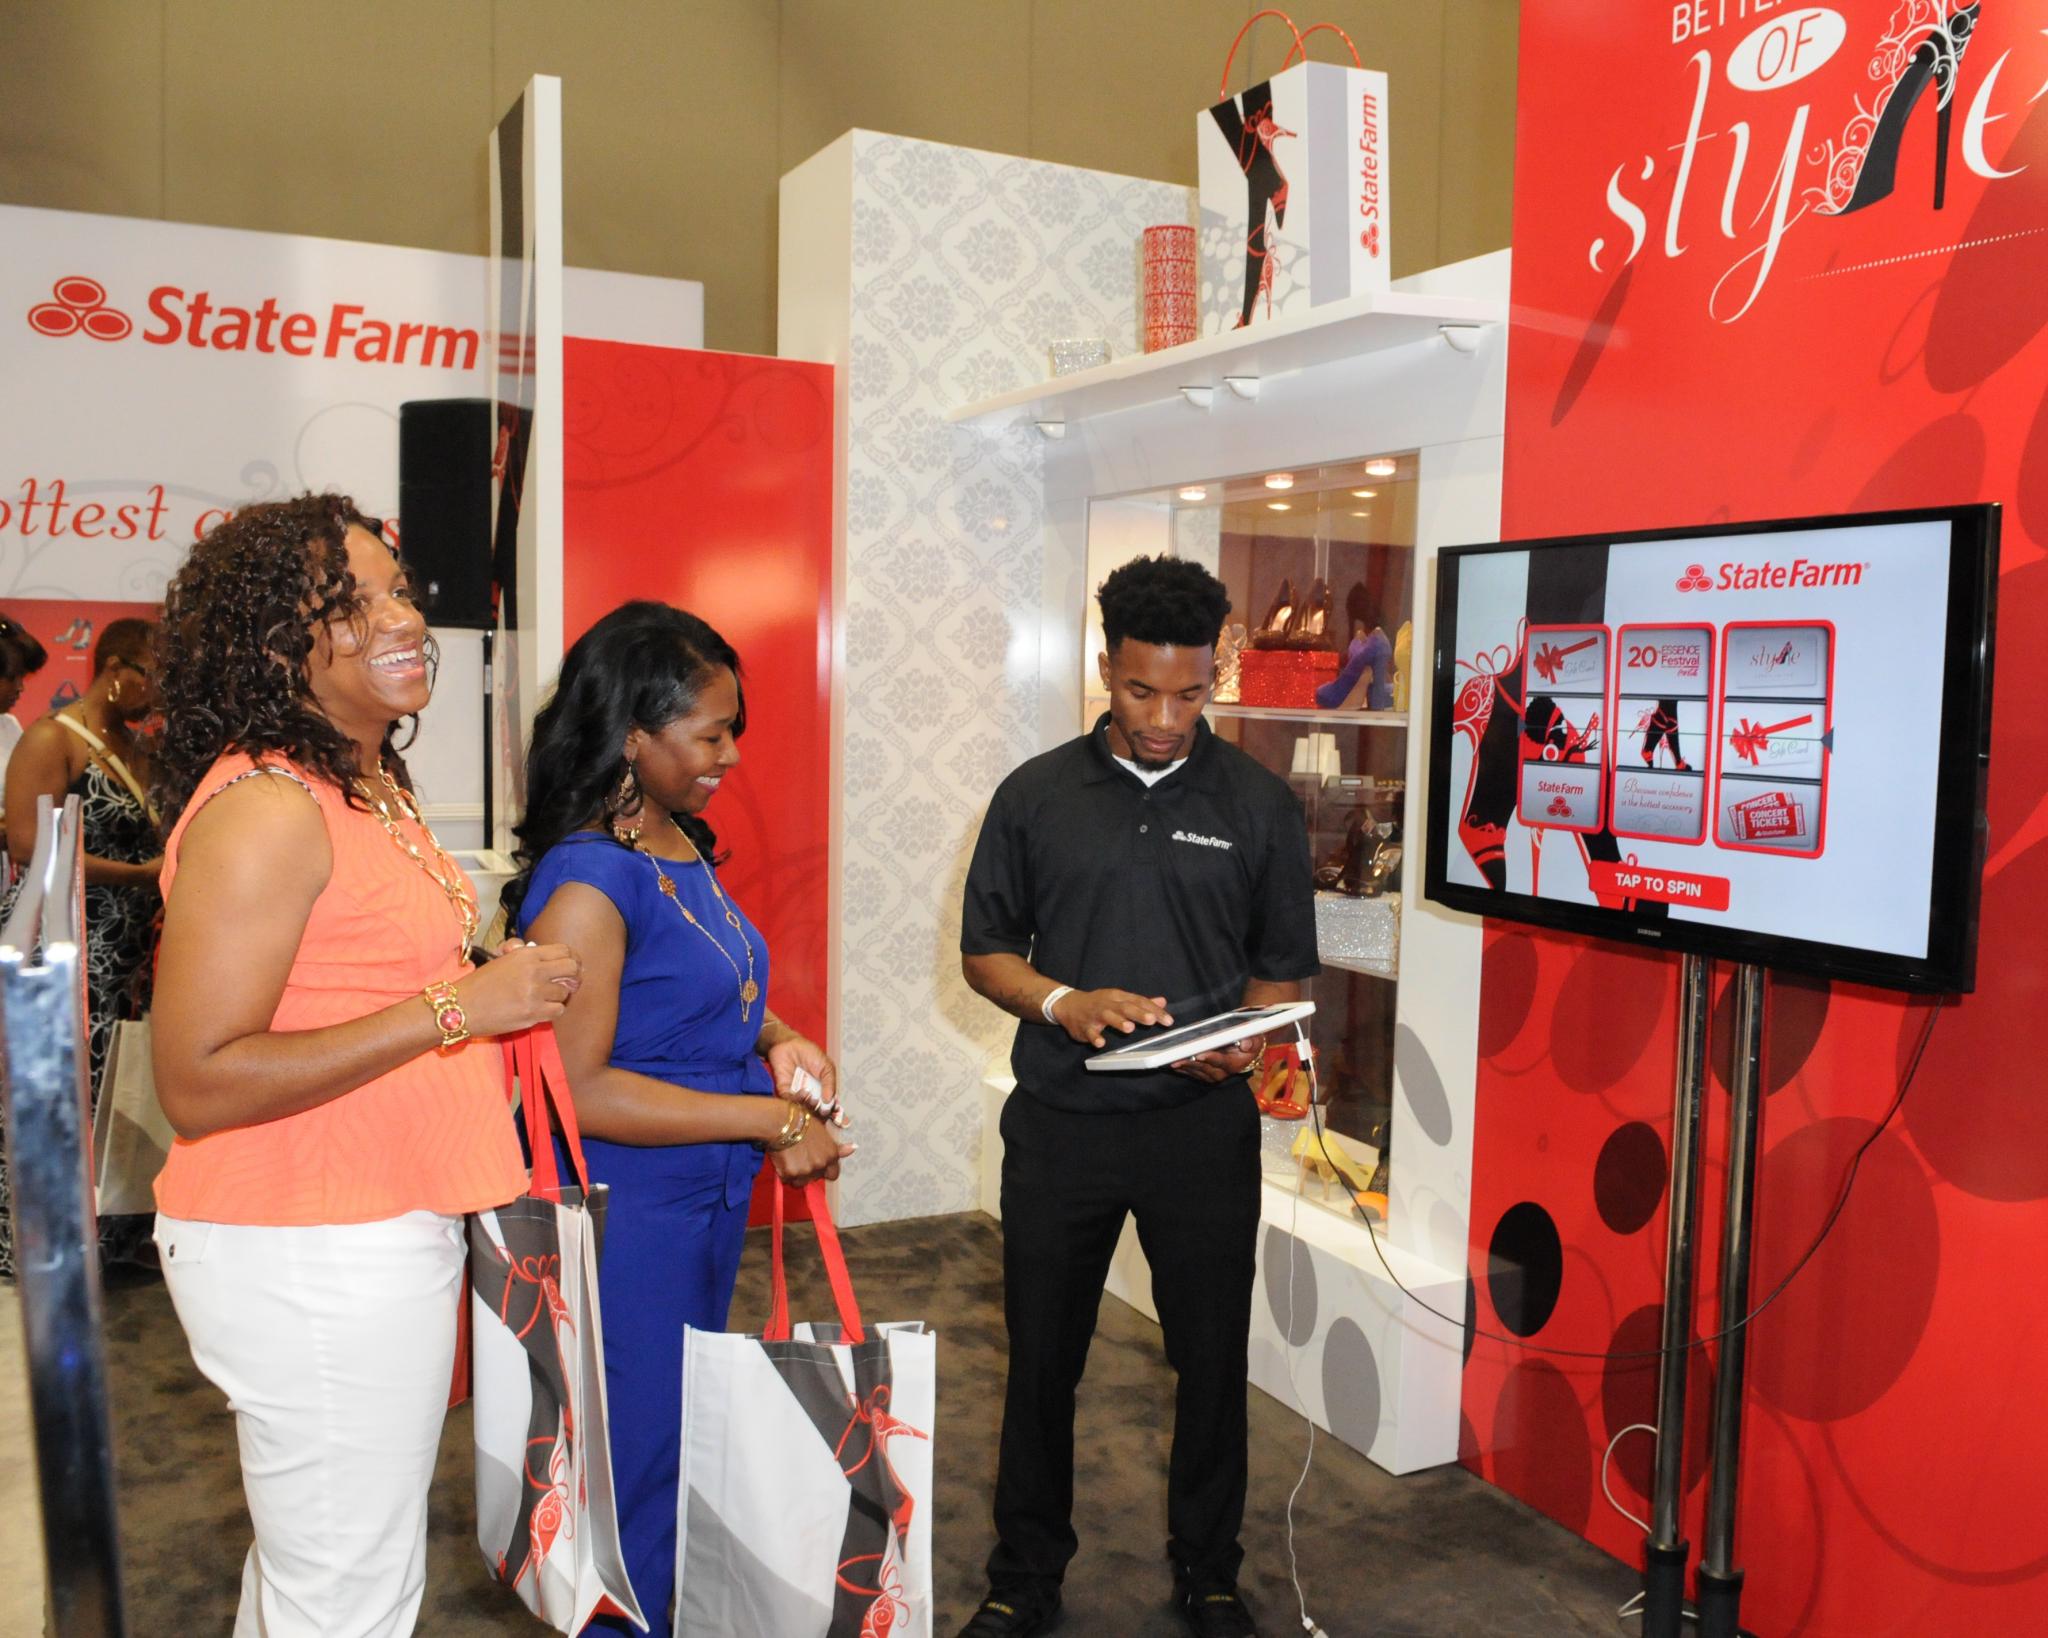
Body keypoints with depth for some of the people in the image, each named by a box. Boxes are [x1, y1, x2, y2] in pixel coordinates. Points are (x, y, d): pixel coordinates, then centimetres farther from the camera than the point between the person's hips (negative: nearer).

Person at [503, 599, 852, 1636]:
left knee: (686, 1436, 23)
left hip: (709, 1201, 9)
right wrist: (771, 1121, -23)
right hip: (629, 1214, -9)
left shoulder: (683, 848, 4)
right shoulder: (585, 881, -22)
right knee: (638, 1452, 7)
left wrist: (778, 1039, -2)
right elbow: (577, 1089, -25)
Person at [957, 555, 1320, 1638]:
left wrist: (1239, 1041, -15)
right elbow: (984, 951, 5)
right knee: (1041, 1358, 11)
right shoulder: (1036, 796, 2)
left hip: (1203, 1127, 0)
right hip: (1059, 1126, 1)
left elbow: (1283, 972, 6)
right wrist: (1063, 1003, -14)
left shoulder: (1259, 806, 2)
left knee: (1212, 1358, 11)